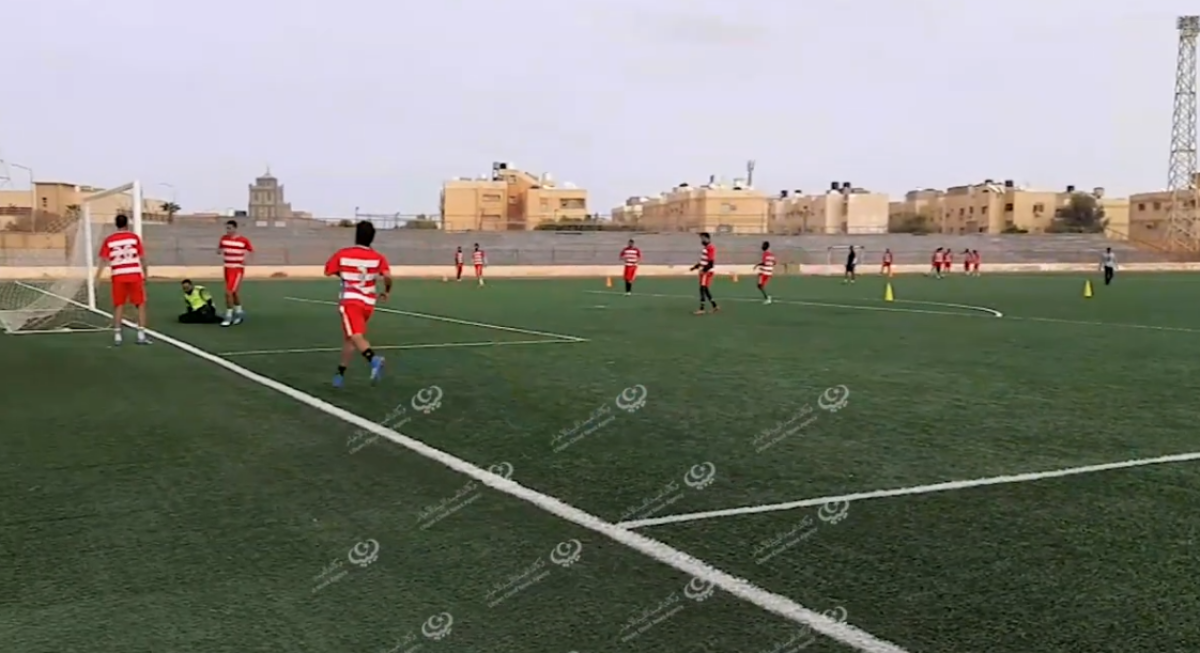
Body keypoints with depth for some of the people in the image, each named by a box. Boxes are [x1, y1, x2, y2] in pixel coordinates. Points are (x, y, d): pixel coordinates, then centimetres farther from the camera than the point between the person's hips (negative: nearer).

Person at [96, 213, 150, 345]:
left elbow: (103, 261, -1)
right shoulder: (134, 237, 1)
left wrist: (97, 279, 3)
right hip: (135, 275, -1)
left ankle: (117, 336, 7)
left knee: (119, 306, 10)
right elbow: (142, 258, 0)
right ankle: (141, 335, 0)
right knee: (141, 304, 7)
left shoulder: (109, 240, 3)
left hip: (118, 276, 2)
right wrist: (145, 275, 9)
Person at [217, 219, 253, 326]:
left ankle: (229, 317, -3)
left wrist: (246, 258, -16)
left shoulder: (244, 240, -9)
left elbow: (250, 251, 2)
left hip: (238, 269, -6)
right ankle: (239, 313, 32)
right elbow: (219, 250, 14)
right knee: (233, 292, 15)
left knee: (228, 292, -13)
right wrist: (220, 250, -9)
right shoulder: (224, 238, 4)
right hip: (227, 268, 6)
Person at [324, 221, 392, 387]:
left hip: (350, 301, -4)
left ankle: (374, 360, -44)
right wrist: (386, 292, 2)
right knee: (348, 337, 18)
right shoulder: (378, 258, -2)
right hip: (368, 303, 4)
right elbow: (388, 276, -17)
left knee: (355, 336, -17)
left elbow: (328, 271, 8)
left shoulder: (342, 254, -3)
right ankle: (340, 374, 24)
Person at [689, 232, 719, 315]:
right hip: (703, 271, 10)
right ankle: (715, 306, 19)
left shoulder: (711, 249, -17)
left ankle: (702, 309, -8)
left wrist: (704, 270, -26)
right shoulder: (704, 248, 13)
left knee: (703, 289, -10)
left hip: (707, 272, -10)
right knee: (705, 289, 12)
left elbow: (711, 263, -21)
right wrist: (696, 266, 16)